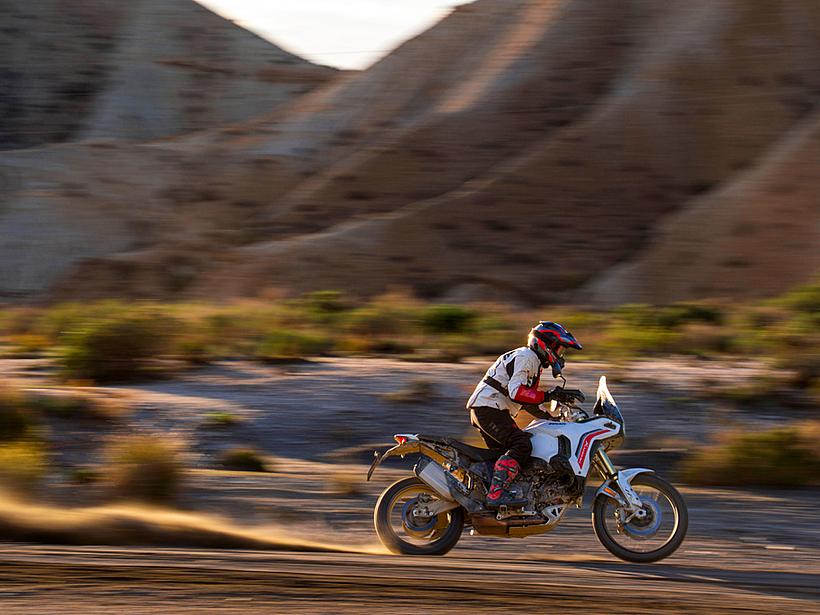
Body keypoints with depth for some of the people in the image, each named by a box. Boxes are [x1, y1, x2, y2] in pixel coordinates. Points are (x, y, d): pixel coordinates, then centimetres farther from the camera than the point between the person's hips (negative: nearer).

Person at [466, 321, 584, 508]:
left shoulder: (534, 361, 21)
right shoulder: (525, 357, -12)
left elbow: (528, 398, 28)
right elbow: (516, 392, -25)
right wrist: (549, 395, -27)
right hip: (488, 407, -11)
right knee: (521, 445, -24)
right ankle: (496, 494, -35)